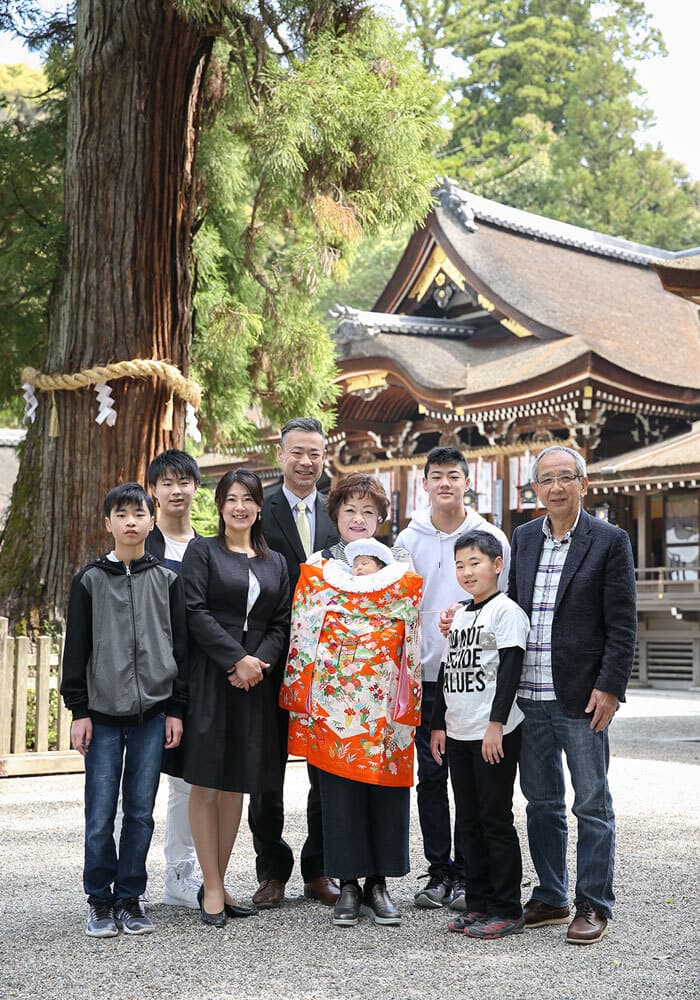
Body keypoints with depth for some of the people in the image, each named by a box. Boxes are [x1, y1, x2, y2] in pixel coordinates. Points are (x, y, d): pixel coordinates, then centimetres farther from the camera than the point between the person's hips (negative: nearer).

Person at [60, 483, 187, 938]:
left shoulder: (168, 580, 6)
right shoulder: (89, 581, 2)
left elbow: (180, 645, 7)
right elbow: (77, 649, 3)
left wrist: (176, 708, 2)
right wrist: (79, 710, -2)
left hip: (153, 712, 1)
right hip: (103, 712, -1)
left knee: (141, 812, 6)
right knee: (100, 815, 1)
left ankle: (130, 898, 17)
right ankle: (100, 901, 14)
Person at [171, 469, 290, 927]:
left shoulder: (275, 562, 15)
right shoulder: (202, 551, 3)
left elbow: (281, 624, 10)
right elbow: (196, 613, -8)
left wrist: (260, 662, -8)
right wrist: (238, 658, -15)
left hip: (254, 682, 4)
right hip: (209, 678, -4)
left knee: (236, 783, 7)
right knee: (206, 781, -3)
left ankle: (219, 884, 16)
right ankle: (212, 889, 4)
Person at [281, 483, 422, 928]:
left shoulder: (404, 577, 8)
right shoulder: (315, 573, 7)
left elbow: (414, 644, 7)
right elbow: (301, 638, 5)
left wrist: (409, 706, 1)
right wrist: (302, 702, -1)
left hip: (385, 704, 1)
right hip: (333, 704, -1)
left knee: (387, 790, 3)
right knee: (340, 793, 2)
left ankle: (379, 883, 16)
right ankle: (349, 885, 12)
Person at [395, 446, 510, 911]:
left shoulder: (492, 538, 2)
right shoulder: (408, 540, 7)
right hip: (426, 674, 2)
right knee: (431, 775, 6)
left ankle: (466, 873, 12)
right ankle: (439, 870, 16)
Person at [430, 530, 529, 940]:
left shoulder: (506, 610, -8)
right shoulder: (458, 614, 15)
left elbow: (510, 671, -14)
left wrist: (496, 725, -19)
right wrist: (438, 723, 16)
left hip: (496, 734, -8)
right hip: (459, 734, 8)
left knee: (496, 820, -2)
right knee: (469, 821, 11)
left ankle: (507, 910, 5)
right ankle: (478, 903, 19)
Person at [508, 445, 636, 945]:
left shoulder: (610, 541, -5)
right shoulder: (524, 537, 10)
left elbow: (623, 624, -7)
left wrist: (609, 688, -14)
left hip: (583, 697, -5)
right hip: (530, 697, 5)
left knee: (592, 805, 4)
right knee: (541, 803, 14)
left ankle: (594, 904, 14)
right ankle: (551, 897, 26)